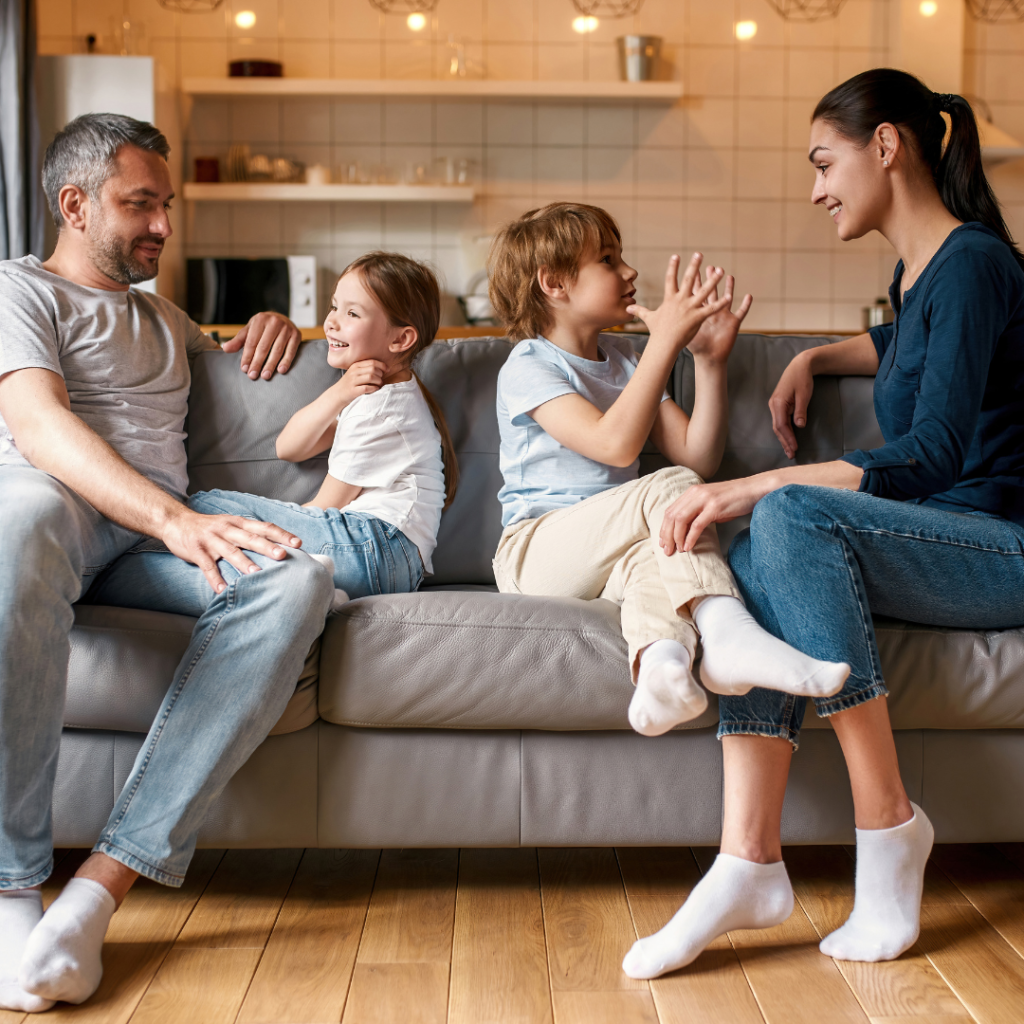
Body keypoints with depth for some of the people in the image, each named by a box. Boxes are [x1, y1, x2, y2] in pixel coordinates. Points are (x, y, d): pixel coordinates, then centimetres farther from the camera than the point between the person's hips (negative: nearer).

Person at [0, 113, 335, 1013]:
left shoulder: (162, 317, 34)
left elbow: (236, 356, 55)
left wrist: (270, 324, 26)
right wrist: (176, 520, -26)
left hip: (160, 529, 6)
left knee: (297, 581, -28)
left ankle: (105, 880, -35)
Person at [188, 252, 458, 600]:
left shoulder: (378, 406, -8)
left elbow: (328, 506, -4)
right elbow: (287, 448, 15)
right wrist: (337, 395, -3)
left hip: (374, 547, -10)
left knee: (203, 506, -12)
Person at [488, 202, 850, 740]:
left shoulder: (626, 360, 18)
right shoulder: (527, 367, -5)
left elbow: (698, 458, 9)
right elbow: (616, 444, -23)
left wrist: (710, 360, 1)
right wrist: (666, 339, -23)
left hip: (606, 554, 6)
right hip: (535, 551, -6)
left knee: (649, 558, -32)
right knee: (671, 488, -29)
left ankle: (659, 662, -57)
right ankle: (727, 633, -43)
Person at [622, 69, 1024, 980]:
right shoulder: (915, 270, 15)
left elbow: (932, 457, -23)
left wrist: (754, 487, -27)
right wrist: (811, 360, 24)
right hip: (939, 549, 8)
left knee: (793, 514, -31)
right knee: (757, 559, -19)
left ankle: (889, 822, -21)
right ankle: (751, 860, -27)